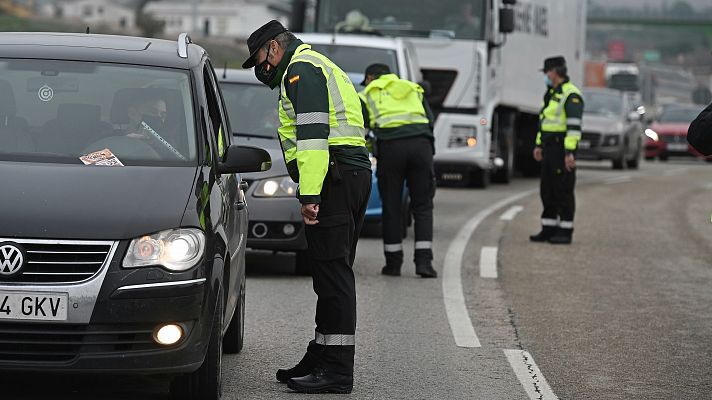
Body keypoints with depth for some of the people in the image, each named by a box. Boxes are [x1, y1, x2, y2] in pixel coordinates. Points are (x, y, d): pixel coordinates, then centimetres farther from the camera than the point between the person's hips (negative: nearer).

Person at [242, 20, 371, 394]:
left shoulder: (301, 69, -5)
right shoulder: (324, 68, 29)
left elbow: (312, 134, -18)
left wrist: (310, 194, -23)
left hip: (332, 177, -11)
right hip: (356, 173, 11)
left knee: (333, 273, -11)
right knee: (333, 273, 14)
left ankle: (337, 371, -13)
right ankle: (322, 357, 20)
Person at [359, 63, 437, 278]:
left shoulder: (367, 95, 19)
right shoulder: (414, 90, 29)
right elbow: (430, 122, 21)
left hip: (391, 147, -2)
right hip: (421, 144, 2)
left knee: (391, 206, 7)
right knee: (422, 206, 7)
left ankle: (393, 262, 10)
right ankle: (424, 260, -2)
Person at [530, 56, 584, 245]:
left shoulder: (571, 95, -15)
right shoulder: (551, 94, 17)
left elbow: (574, 126, -21)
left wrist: (570, 152, -25)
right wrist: (539, 145, 20)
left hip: (563, 149, -9)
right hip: (550, 148, 9)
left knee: (563, 190, -5)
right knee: (548, 190, 9)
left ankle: (565, 232, 0)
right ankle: (549, 230, 15)